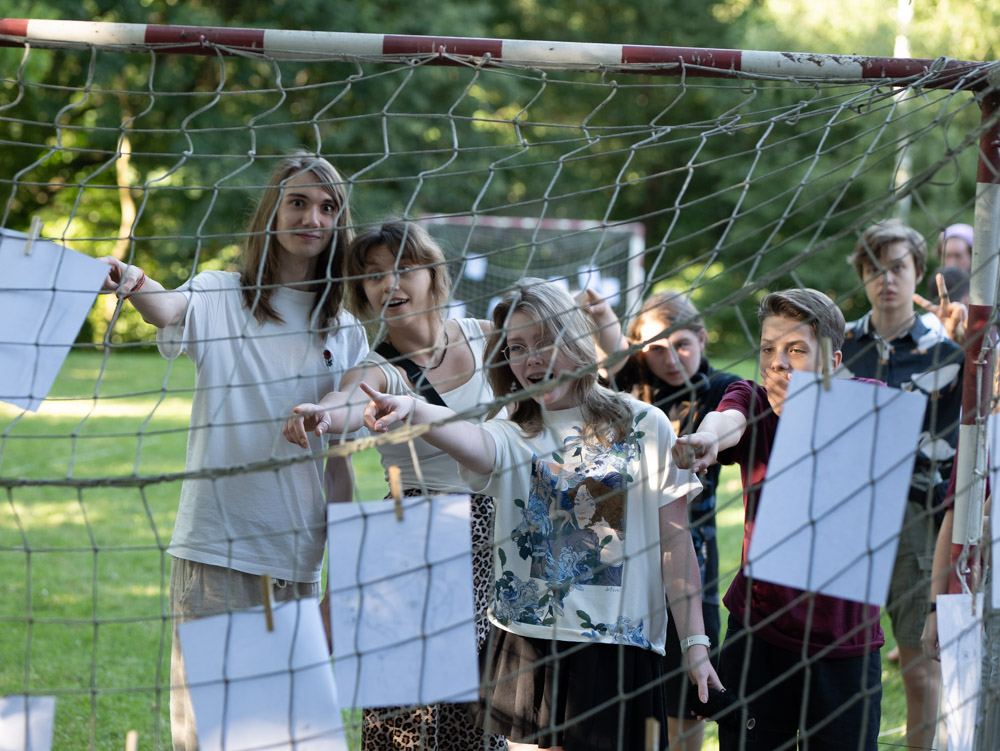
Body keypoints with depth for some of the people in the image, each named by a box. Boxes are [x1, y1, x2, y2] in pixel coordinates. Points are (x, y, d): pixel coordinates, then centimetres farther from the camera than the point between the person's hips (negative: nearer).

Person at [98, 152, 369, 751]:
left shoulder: (344, 333, 12)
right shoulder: (220, 298, 0)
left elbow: (338, 459, 14)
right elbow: (169, 309, -25)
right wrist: (134, 286, -48)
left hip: (299, 558, 4)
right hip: (215, 548, -4)